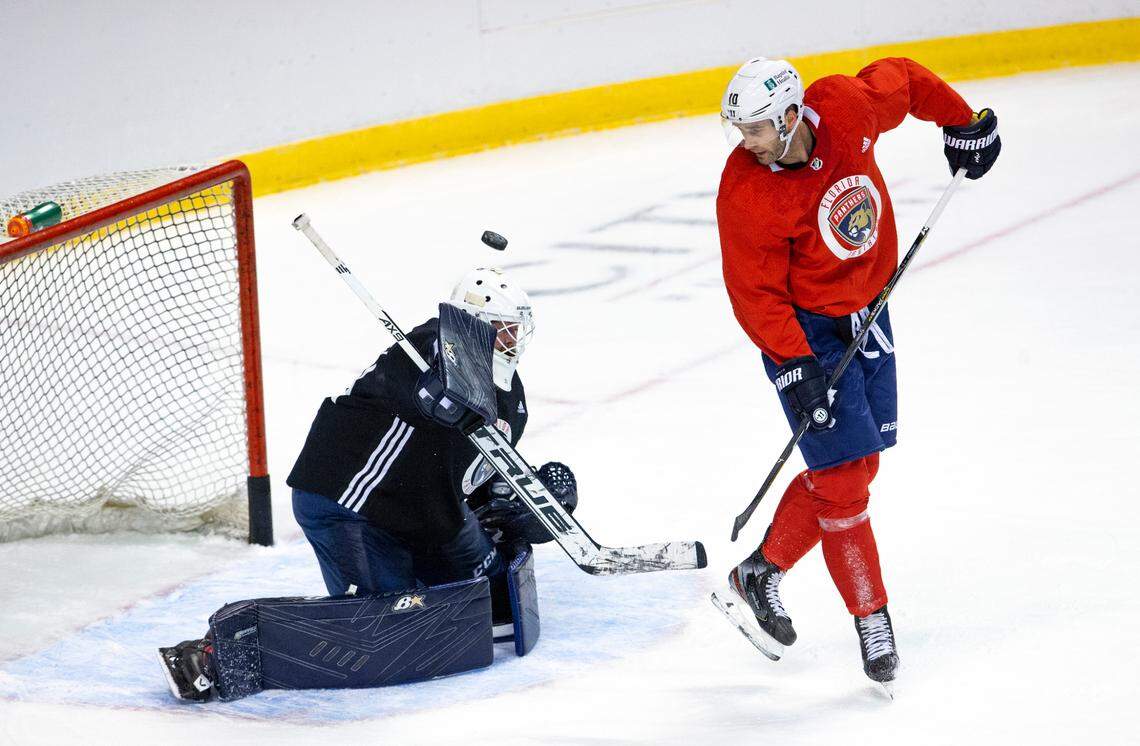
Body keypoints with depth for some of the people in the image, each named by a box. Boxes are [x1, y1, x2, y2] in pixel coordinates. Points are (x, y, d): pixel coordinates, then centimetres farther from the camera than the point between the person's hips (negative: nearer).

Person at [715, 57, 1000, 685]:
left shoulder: (848, 108, -16)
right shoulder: (745, 194, -25)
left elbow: (904, 79, 6)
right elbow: (756, 294, -20)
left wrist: (961, 124, 13)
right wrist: (794, 366, -27)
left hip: (866, 312, 6)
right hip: (802, 329, -6)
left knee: (857, 462, 9)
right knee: (844, 473, -10)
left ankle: (761, 572, 22)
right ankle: (873, 622, 1)